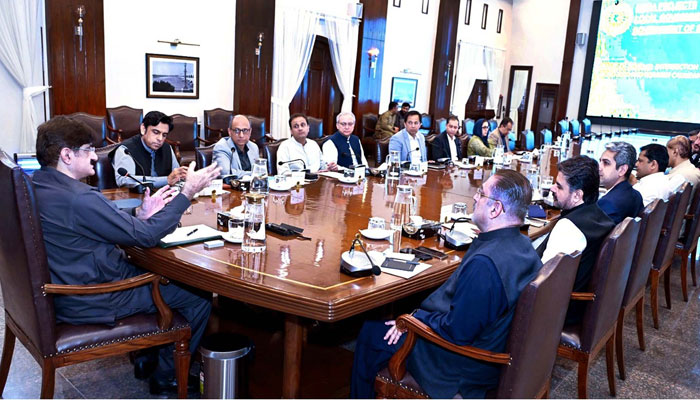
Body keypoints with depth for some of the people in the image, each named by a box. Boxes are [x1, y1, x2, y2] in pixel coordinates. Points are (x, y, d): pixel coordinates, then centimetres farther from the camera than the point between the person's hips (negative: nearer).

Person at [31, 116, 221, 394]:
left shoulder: (36, 186, 2)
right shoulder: (78, 199, -30)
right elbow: (146, 235, -24)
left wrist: (140, 214, -1)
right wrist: (188, 192, -20)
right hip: (89, 303, -10)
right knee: (199, 299, -1)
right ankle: (166, 377, 20)